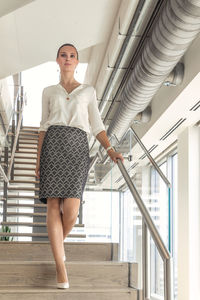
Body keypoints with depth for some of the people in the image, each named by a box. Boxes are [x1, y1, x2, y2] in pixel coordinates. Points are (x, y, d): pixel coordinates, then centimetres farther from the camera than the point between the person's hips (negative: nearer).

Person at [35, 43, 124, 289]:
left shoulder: (88, 91, 18)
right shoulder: (49, 92, 19)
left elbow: (97, 125, 13)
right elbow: (44, 127, 16)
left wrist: (110, 150, -2)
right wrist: (39, 159, 7)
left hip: (78, 147, 0)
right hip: (53, 145, 1)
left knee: (71, 208, -13)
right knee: (54, 204, -10)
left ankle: (58, 242, 20)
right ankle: (60, 267, -5)